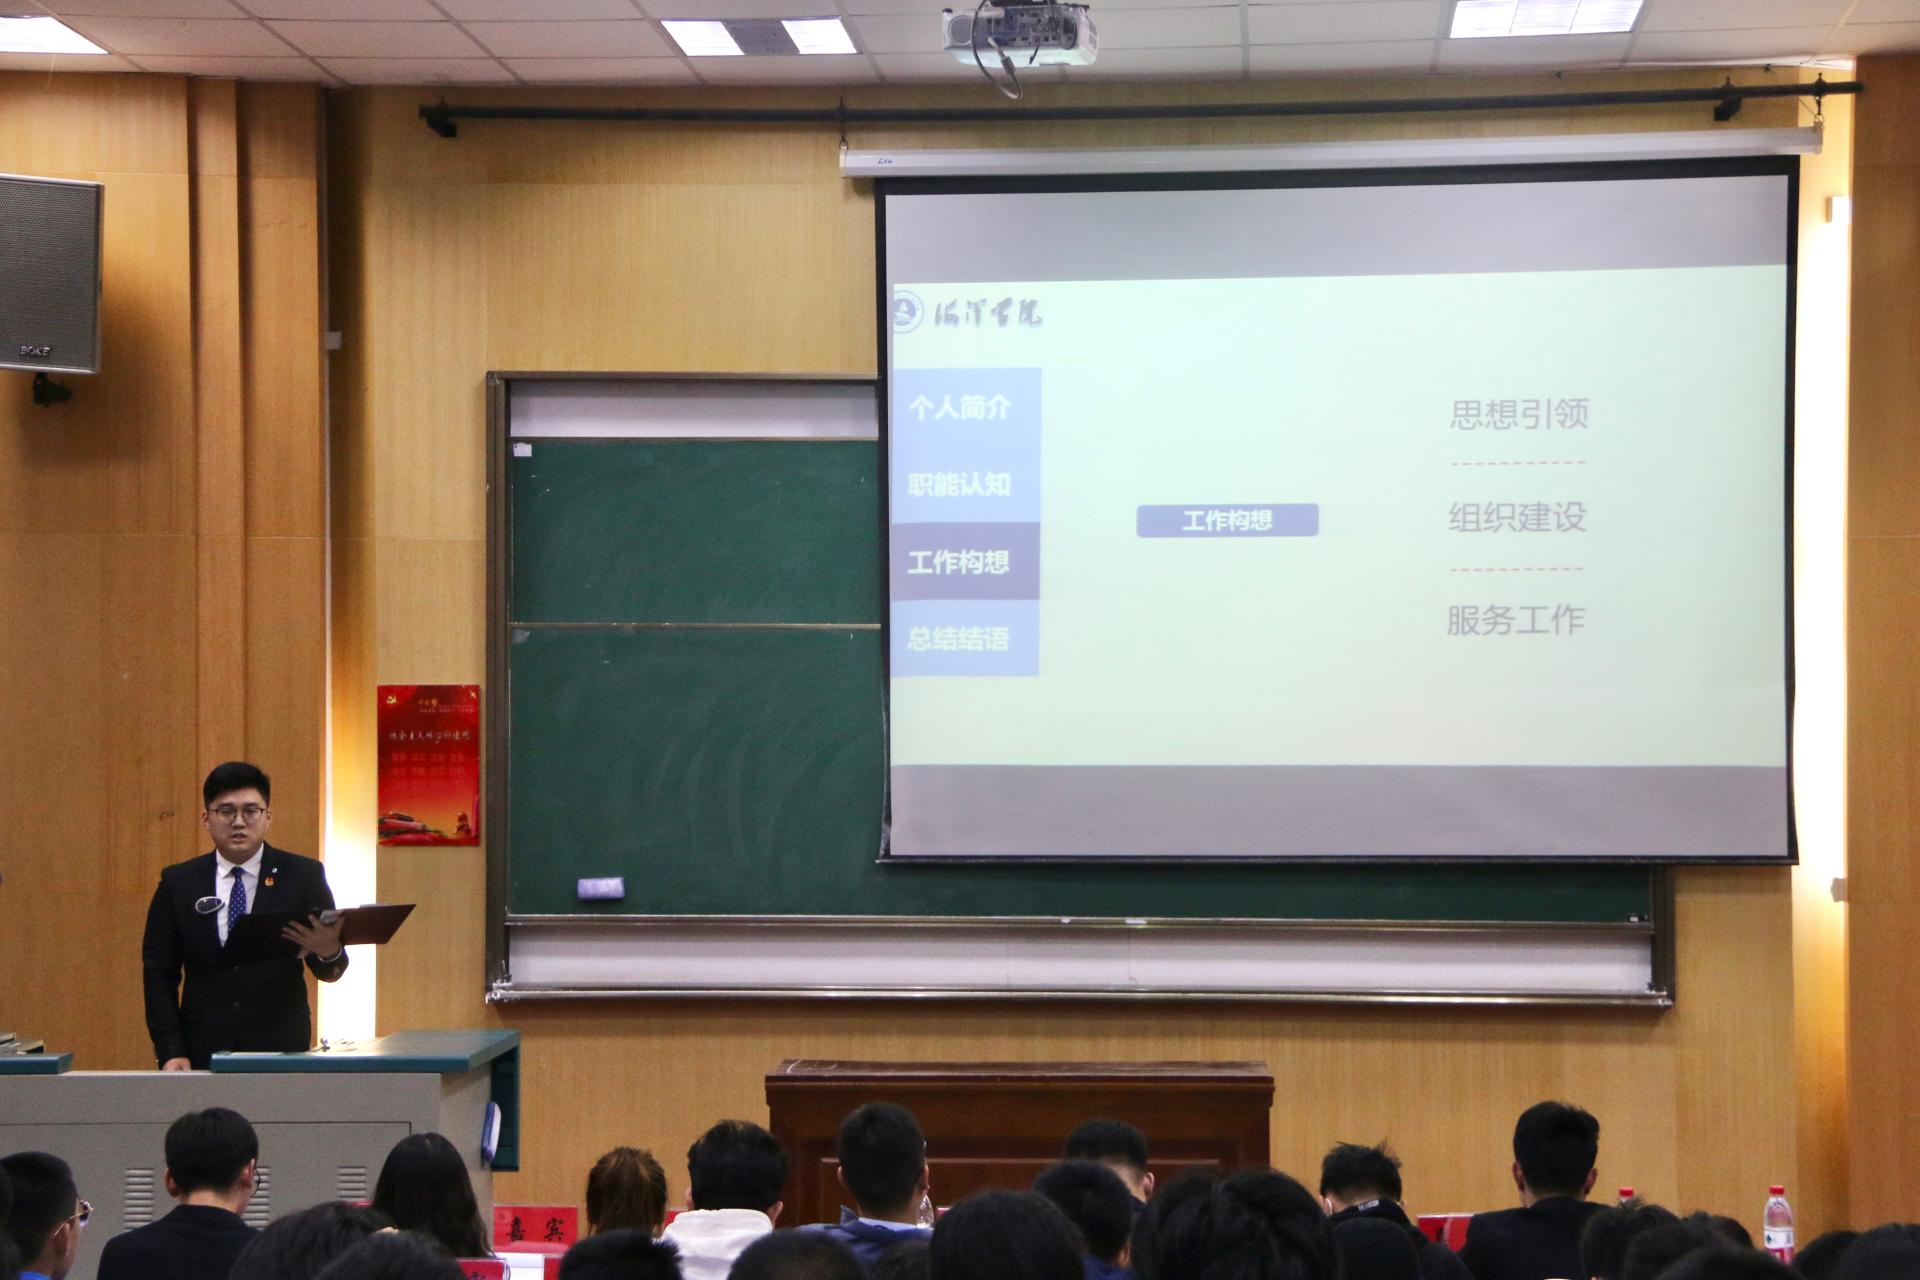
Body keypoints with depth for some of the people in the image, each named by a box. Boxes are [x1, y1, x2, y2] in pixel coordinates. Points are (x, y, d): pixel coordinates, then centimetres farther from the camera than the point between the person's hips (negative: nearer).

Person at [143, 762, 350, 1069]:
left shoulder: (303, 876, 2)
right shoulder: (178, 883, 6)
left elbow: (329, 971, 0)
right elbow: (159, 974, 6)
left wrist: (329, 952, -24)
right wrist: (171, 1052, -5)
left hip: (280, 1050, -1)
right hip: (202, 1053, 1)